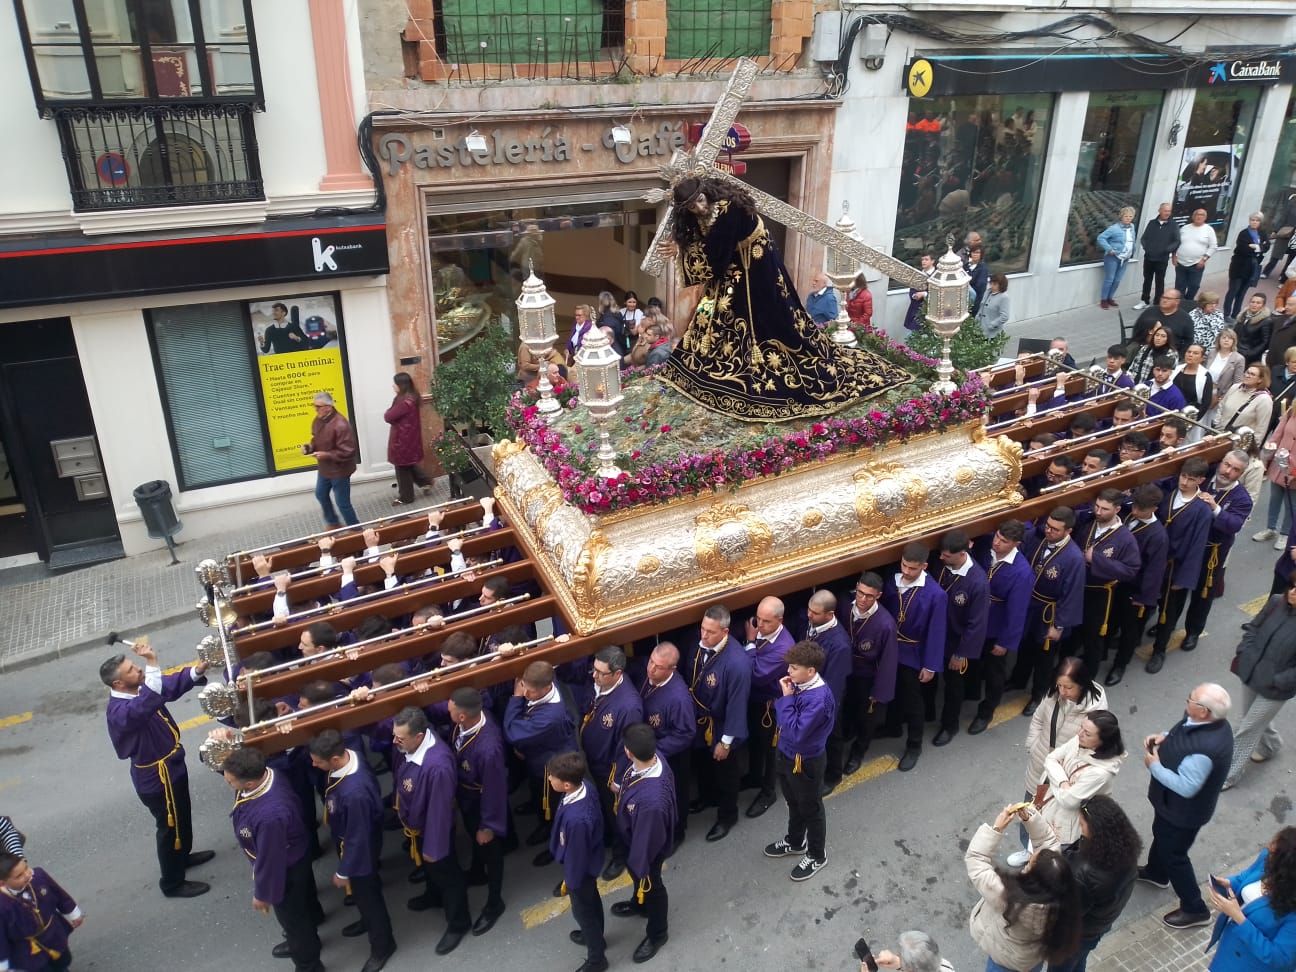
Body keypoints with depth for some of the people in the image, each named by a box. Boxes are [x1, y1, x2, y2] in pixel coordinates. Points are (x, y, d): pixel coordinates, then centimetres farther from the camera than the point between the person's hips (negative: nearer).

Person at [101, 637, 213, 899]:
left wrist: (196, 671, -25)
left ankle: (182, 856, 53)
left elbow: (172, 685, -4)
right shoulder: (120, 711, -35)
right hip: (156, 776, -9)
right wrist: (152, 662, -61)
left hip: (171, 764, 9)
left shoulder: (138, 688, -7)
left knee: (182, 816, 29)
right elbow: (148, 704, -55)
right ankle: (172, 882, 30)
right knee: (170, 825, 10)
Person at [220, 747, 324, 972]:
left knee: (291, 914, 21)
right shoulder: (266, 773, -25)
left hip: (284, 869, -8)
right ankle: (303, 942, 67)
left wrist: (262, 894, -15)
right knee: (301, 904, 36)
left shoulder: (269, 815, -47)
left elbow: (270, 861, -28)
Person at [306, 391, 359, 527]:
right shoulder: (318, 420, -2)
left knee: (342, 503, 3)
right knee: (320, 494, 26)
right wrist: (309, 447, -6)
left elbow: (348, 451, -28)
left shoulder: (341, 425, -30)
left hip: (339, 470, -9)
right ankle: (333, 522, 48)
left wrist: (327, 455, -30)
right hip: (324, 468, 9)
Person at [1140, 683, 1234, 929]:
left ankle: (1195, 909, 36)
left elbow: (1186, 787, -32)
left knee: (1174, 855, 14)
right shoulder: (1208, 721, -15)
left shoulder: (1204, 749, -43)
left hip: (1183, 810, -9)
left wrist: (1154, 765, -22)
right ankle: (1155, 872, 59)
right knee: (1160, 834, 32)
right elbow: (1181, 734, 7)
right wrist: (1164, 737, -10)